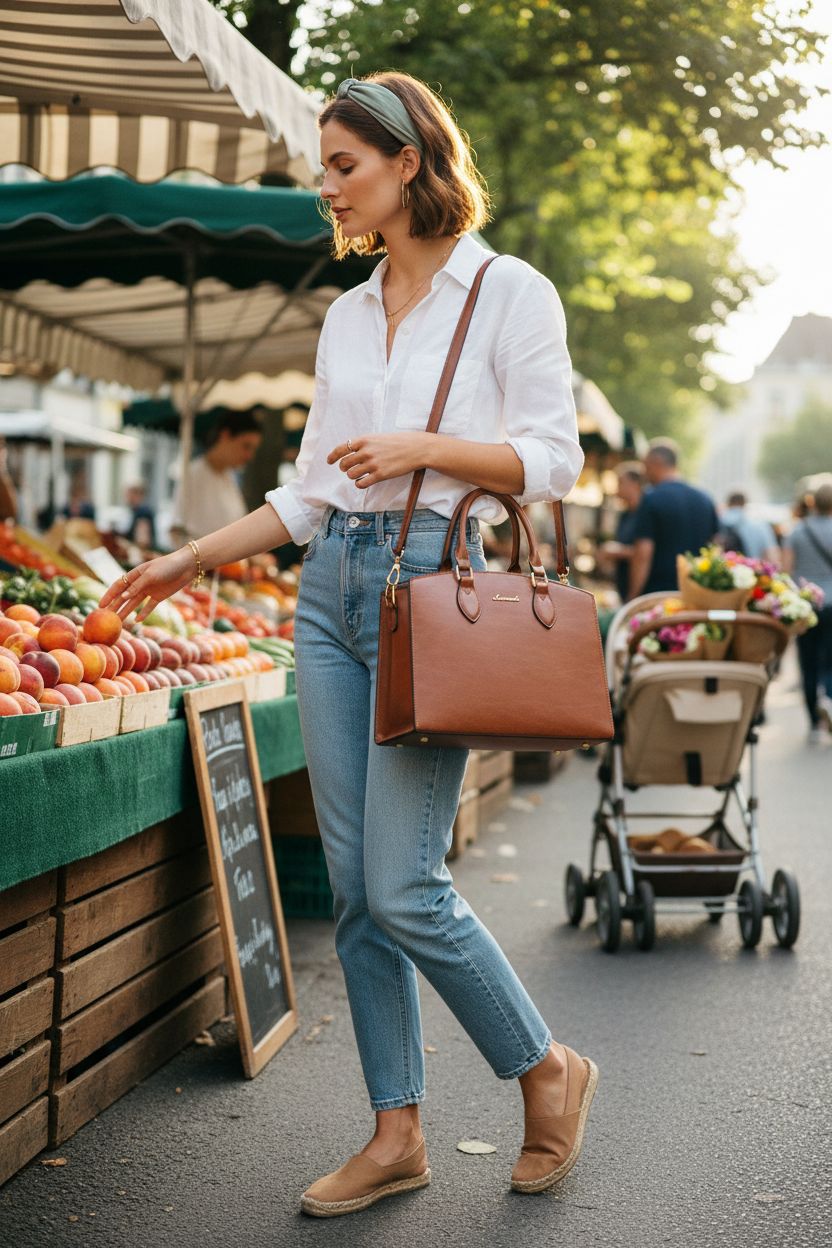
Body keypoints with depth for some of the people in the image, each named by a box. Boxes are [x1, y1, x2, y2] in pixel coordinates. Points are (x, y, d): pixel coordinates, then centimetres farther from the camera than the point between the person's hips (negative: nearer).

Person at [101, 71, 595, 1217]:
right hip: (333, 585, 7)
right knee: (355, 888, 5)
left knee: (403, 888, -10)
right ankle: (398, 1136, 15)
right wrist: (192, 560, 14)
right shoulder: (346, 316, 15)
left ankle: (548, 1072, 14)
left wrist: (421, 446, -16)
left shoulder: (510, 293, -2)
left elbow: (552, 460, -5)